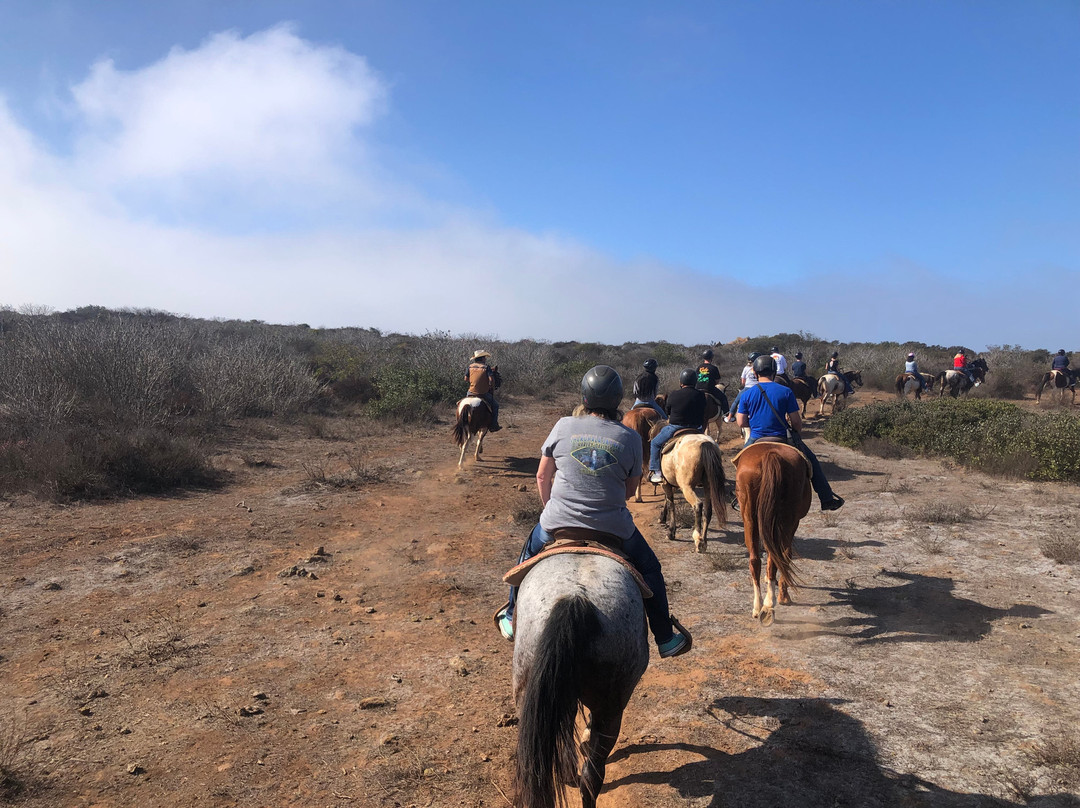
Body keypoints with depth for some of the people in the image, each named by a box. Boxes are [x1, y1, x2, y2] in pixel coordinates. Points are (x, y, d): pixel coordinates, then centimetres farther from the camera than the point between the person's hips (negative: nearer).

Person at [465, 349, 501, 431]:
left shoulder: (470, 366, 4)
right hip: (484, 394, -3)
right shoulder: (487, 367, -6)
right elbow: (491, 380, -14)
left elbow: (466, 379, 7)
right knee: (495, 405, 17)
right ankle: (493, 425, 13)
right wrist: (492, 391, -1)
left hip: (471, 393, 3)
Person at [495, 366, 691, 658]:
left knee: (529, 554, 32)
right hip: (613, 528, -1)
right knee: (649, 570, 25)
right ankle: (665, 639, 32)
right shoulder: (630, 438, -6)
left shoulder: (564, 426, -4)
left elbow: (543, 476, 5)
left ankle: (512, 618, 45)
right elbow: (630, 489, 4)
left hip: (557, 524, 1)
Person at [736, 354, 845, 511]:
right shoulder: (785, 392, -6)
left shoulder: (747, 395, -2)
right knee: (812, 461, 19)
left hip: (755, 441, 2)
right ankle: (827, 499, 21)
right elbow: (796, 422, -5)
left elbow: (741, 423, -1)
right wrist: (797, 432, 17)